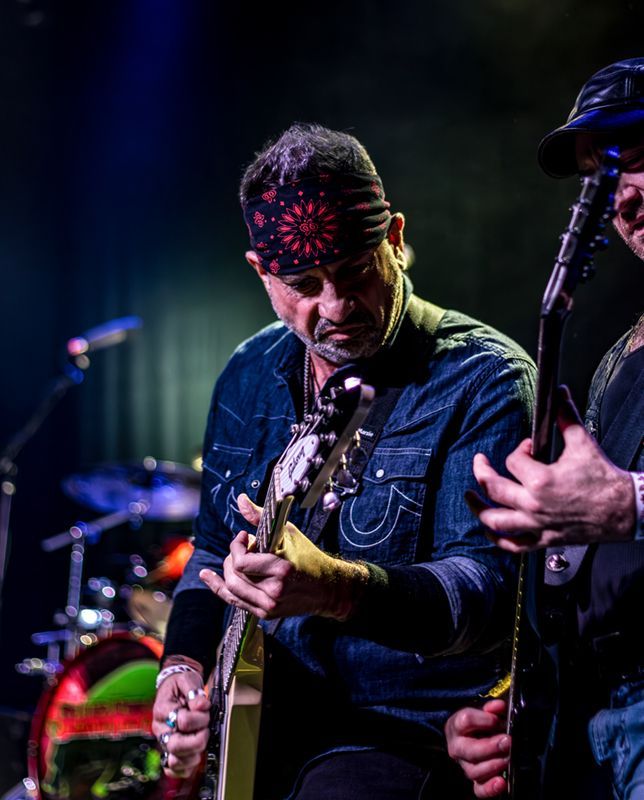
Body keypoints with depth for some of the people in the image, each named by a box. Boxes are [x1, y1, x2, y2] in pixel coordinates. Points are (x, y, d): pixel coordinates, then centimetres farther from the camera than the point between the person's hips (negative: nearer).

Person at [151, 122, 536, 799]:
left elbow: (490, 590, -22)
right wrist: (182, 664, 1)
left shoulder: (485, 381, -12)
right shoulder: (250, 375, 8)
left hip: (406, 736, -6)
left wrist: (334, 589, -39)